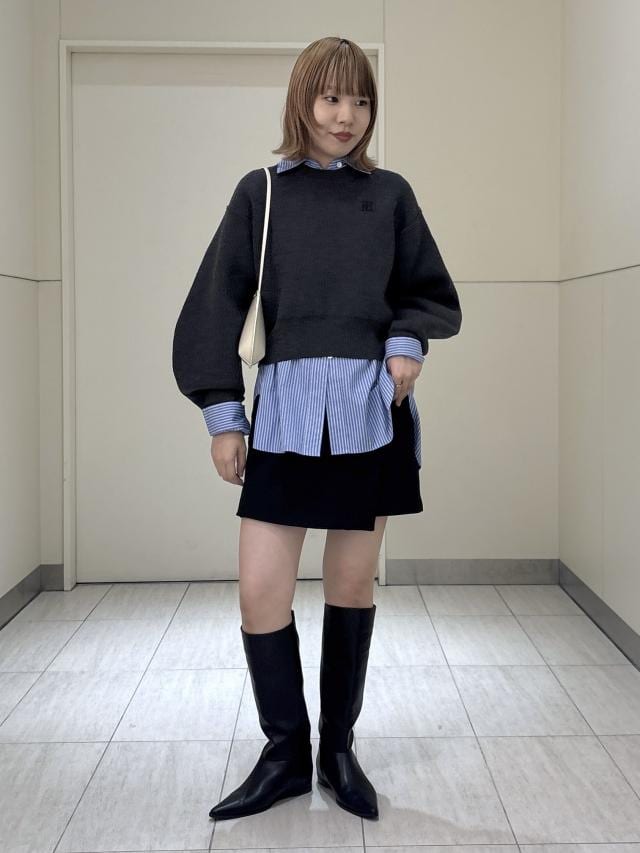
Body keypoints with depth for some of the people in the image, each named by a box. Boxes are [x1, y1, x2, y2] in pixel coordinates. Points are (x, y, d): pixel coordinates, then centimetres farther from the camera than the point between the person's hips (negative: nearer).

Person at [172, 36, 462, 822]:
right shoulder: (260, 191, 6)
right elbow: (217, 304, 3)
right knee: (260, 591, -4)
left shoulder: (390, 194, 9)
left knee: (352, 585, 8)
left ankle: (338, 749, 25)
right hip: (286, 409, 0)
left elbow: (435, 296, 15)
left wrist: (408, 341, -7)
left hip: (371, 409, 1)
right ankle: (284, 754, 17)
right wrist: (223, 413, -4)